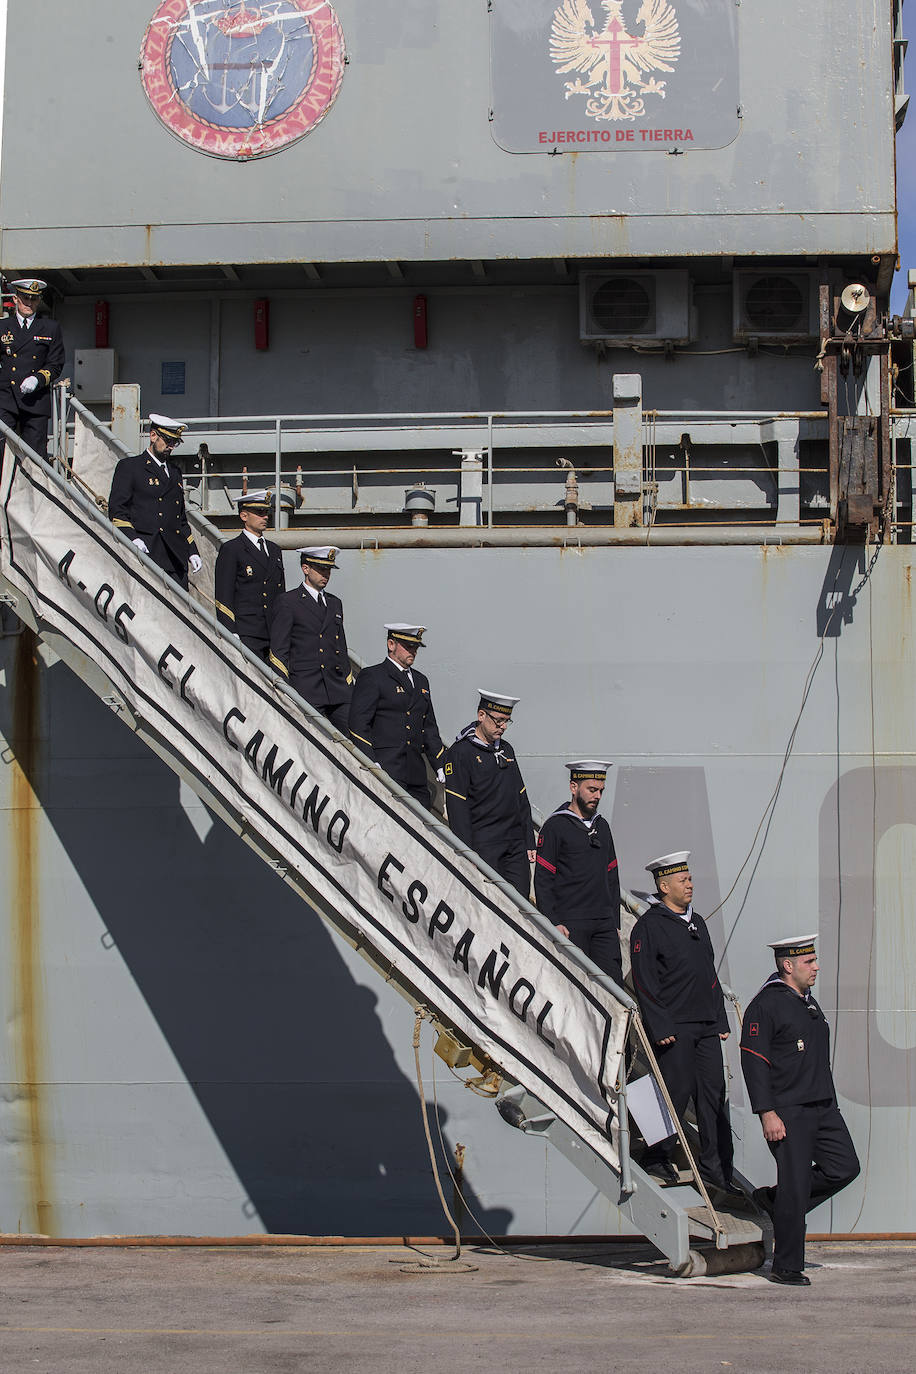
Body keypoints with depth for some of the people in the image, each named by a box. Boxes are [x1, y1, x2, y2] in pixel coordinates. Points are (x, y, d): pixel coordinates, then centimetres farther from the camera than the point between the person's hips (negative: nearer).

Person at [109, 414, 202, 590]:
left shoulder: (174, 472, 26)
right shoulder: (129, 467, 5)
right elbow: (116, 509, -3)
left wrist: (192, 552, 20)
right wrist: (132, 537, -19)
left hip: (176, 557, 6)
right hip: (146, 552, -6)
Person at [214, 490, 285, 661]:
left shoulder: (274, 550, 21)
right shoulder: (230, 549, -1)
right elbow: (223, 597, -6)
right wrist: (230, 635, -13)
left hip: (274, 634, 6)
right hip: (246, 637, -6)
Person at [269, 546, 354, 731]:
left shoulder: (335, 603, 22)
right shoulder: (287, 602, 2)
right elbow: (278, 651, -2)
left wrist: (349, 687, 17)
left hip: (339, 693, 6)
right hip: (306, 691, -6)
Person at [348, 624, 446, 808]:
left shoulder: (420, 681, 23)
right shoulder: (372, 677, 1)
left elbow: (429, 727, 27)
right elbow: (358, 723, -7)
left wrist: (440, 765, 17)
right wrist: (370, 763, -18)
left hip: (416, 775, 7)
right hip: (385, 771, -7)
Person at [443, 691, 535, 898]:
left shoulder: (506, 749, 17)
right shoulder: (461, 752, -6)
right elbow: (457, 807, -11)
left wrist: (529, 844, 14)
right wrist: (468, 853, -16)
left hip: (516, 845, 7)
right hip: (484, 847, -7)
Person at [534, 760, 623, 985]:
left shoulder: (602, 826, 17)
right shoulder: (555, 826, -2)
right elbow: (542, 880, -6)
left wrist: (615, 923, 15)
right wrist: (553, 923, -14)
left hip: (604, 924, 6)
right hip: (570, 924, -6)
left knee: (614, 983, -2)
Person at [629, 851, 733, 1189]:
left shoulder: (696, 922, 18)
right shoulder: (648, 926, -6)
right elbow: (645, 983, -11)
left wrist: (721, 1021, 17)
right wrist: (660, 1027, -16)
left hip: (706, 1027, 7)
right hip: (674, 1028, -7)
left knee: (714, 1092, 4)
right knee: (677, 1092, -5)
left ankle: (715, 1164, 9)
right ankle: (657, 1159, 10)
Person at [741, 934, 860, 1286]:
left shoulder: (808, 1002, 17)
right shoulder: (765, 1005, -10)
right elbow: (753, 1061, -15)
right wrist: (767, 1113, -20)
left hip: (823, 1108, 8)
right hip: (787, 1112, -8)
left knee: (844, 1168, 3)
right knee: (796, 1187, -6)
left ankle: (774, 1199, 20)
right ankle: (786, 1268, 3)